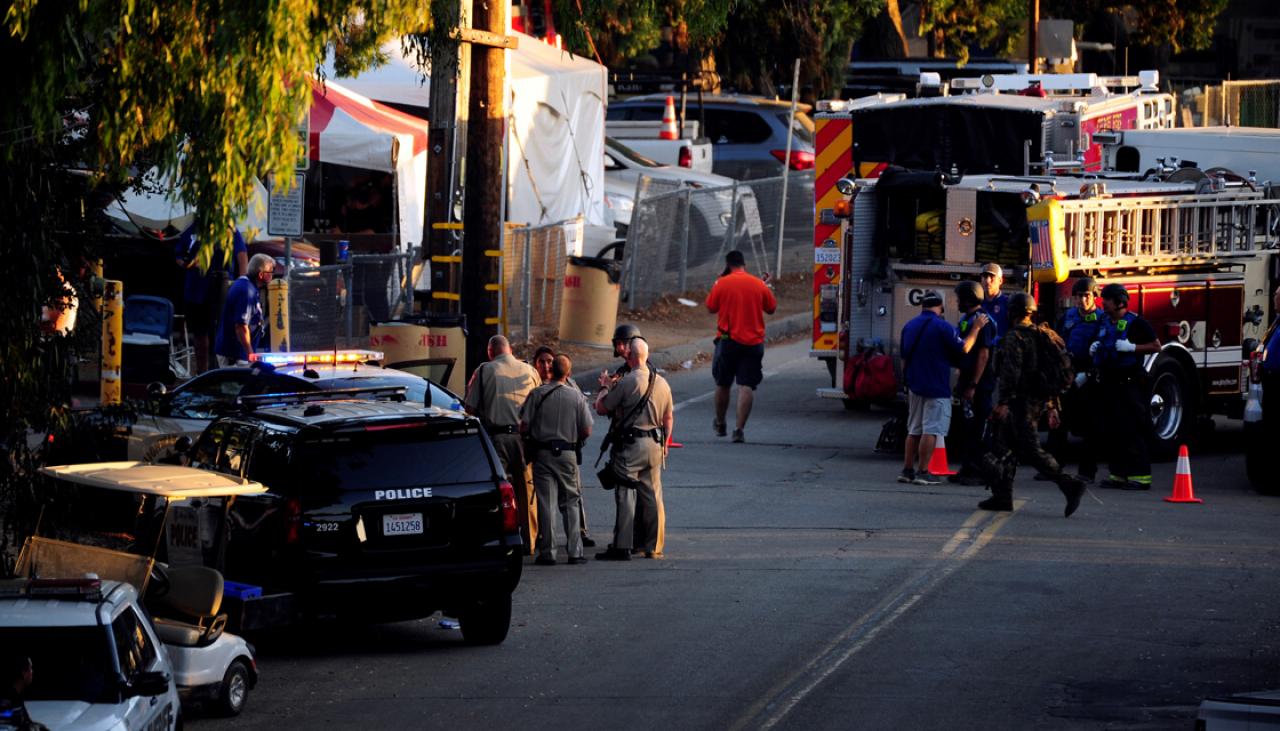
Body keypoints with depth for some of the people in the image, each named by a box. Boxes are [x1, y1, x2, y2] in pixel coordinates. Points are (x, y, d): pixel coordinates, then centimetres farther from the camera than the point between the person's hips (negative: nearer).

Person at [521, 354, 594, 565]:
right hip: (568, 453, 1)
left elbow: (524, 427, -6)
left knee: (546, 504, 1)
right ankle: (574, 552, 5)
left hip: (543, 453, -1)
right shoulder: (576, 396, -2)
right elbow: (587, 431, -1)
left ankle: (547, 553, -1)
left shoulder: (537, 394, -5)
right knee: (571, 503, 10)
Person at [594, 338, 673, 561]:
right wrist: (664, 443, 26)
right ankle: (654, 547, 14)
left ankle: (622, 547, -9)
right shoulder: (661, 383, 7)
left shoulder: (626, 382, -13)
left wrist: (604, 388, 14)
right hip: (655, 444, 6)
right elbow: (669, 417, 14)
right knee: (653, 496, 11)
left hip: (630, 444, -6)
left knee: (625, 495, -5)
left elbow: (601, 407, -6)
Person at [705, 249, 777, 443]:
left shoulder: (721, 284, -6)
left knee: (723, 384, 16)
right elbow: (771, 308, 11)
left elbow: (711, 308, 3)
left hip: (728, 341, 0)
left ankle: (720, 424, 30)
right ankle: (739, 429, -12)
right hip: (753, 342, 1)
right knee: (747, 386, -3)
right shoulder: (759, 285, -1)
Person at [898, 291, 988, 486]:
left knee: (914, 431, 13)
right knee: (931, 431, -5)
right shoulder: (942, 327, -12)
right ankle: (923, 472, -8)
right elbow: (963, 349, -9)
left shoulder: (909, 326, 11)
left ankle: (907, 470, 12)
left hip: (915, 387, 7)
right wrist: (976, 328, 0)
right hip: (936, 388, -7)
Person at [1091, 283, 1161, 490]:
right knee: (1113, 430, 8)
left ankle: (1140, 476, -8)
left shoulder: (1135, 323, -7)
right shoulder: (1105, 323, 15)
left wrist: (1131, 347, -18)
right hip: (1109, 383, 8)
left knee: (1132, 431, -10)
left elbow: (1156, 346, -8)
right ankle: (1118, 474, 13)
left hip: (1129, 384, -8)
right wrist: (1095, 349, 9)